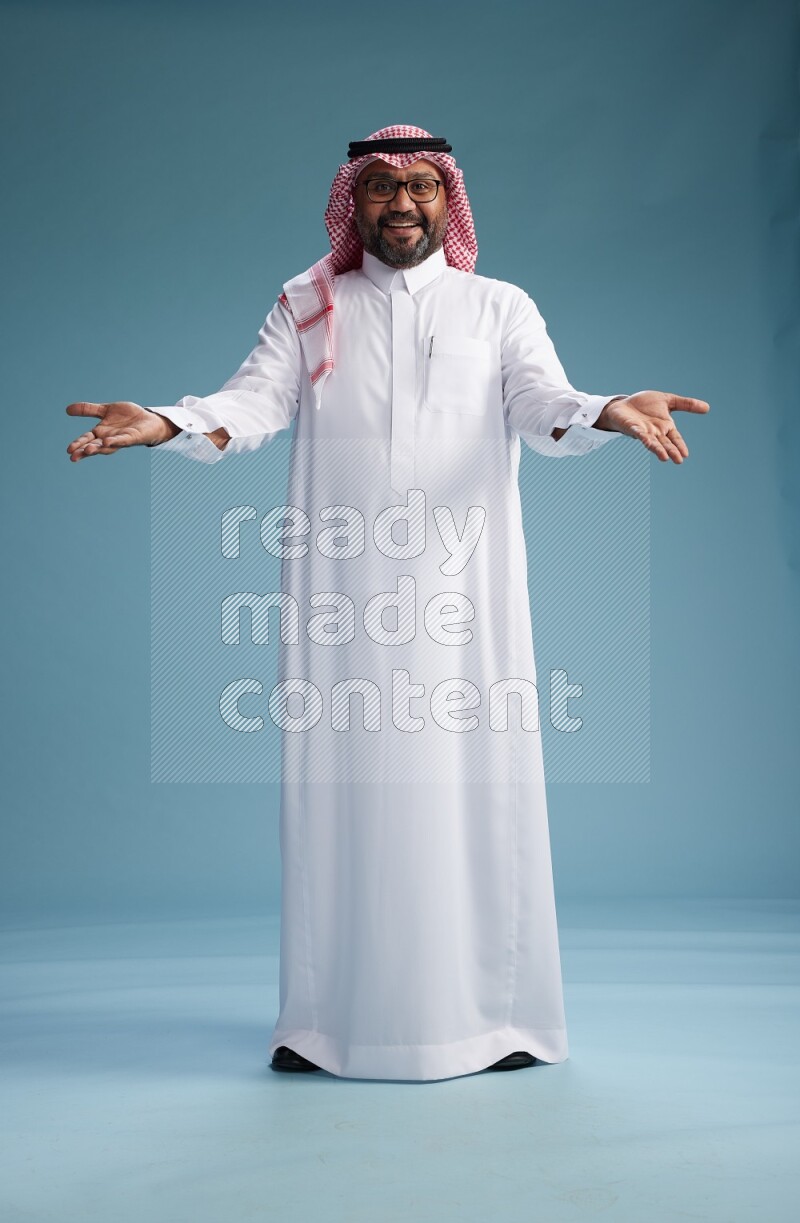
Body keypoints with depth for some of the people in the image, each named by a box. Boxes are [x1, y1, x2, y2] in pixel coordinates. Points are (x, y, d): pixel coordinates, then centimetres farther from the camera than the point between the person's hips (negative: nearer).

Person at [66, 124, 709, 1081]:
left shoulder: (502, 309, 15)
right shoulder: (305, 310, 17)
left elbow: (541, 402, -1)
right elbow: (256, 399, 3)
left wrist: (607, 413, -24)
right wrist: (168, 422, -18)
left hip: (462, 585, 0)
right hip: (340, 588, 1)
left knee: (471, 780, -3)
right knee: (341, 782, -1)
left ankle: (487, 1012, 6)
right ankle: (331, 1021, 6)